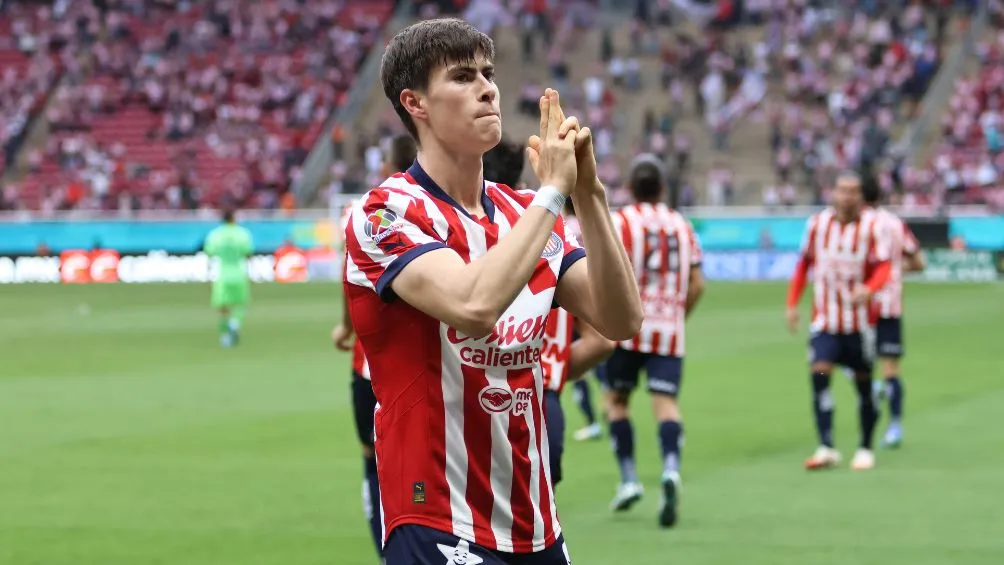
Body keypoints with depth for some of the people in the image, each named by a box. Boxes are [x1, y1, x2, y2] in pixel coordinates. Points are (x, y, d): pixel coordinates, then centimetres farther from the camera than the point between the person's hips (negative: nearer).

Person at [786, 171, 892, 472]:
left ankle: (865, 449, 22)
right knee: (820, 374, -15)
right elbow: (804, 263, 12)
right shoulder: (817, 223, 2)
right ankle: (826, 447, -17)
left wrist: (868, 289, -36)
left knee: (863, 384, 6)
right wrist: (792, 303, 7)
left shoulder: (873, 225, -7)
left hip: (859, 320, -2)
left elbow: (882, 267, -15)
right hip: (824, 318, 2)